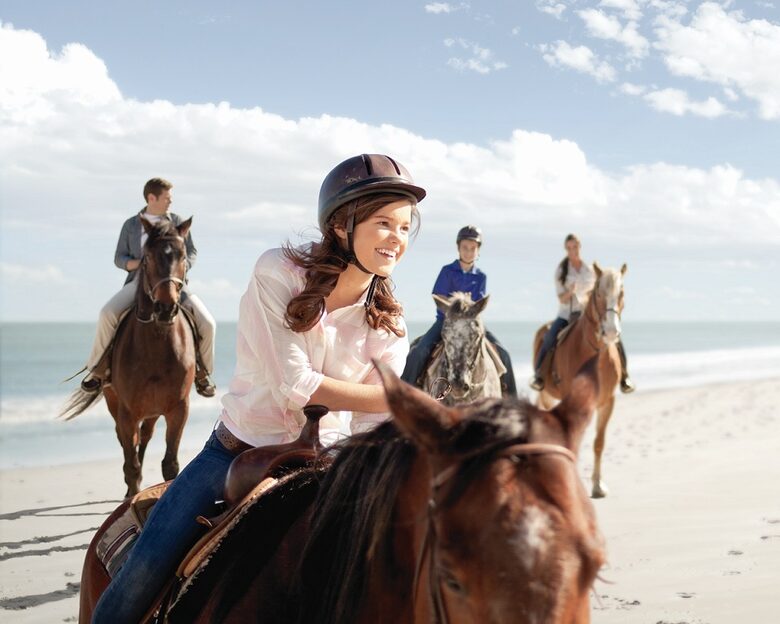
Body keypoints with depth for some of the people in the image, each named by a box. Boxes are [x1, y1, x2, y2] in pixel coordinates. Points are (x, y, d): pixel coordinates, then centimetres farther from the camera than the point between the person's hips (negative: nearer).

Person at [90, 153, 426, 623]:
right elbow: (293, 385, -20)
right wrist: (396, 398, -23)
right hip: (235, 452, -2)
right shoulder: (278, 273, -14)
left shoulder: (388, 325, -5)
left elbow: (375, 428, -10)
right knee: (139, 583, -11)